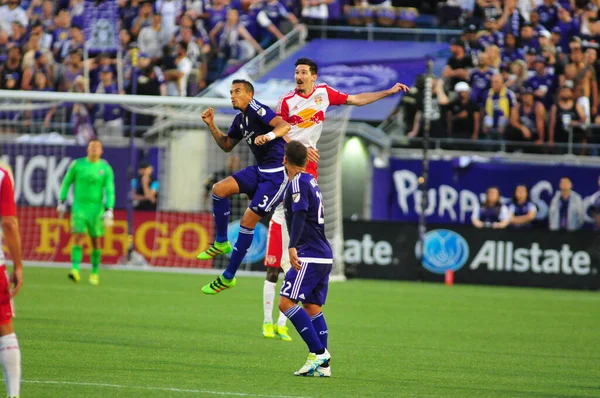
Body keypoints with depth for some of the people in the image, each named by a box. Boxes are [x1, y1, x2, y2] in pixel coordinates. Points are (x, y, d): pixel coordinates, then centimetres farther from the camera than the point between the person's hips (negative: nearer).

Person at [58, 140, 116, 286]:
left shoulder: (106, 168, -1)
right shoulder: (77, 164, 0)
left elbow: (110, 191, -2)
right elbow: (66, 182, 10)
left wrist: (109, 210, -12)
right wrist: (61, 202, 7)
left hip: (96, 208, 1)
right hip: (79, 206, -1)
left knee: (96, 241, 6)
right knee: (78, 237, -14)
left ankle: (95, 273, 18)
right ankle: (75, 270, -22)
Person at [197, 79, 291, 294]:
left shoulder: (255, 109, -14)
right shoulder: (240, 119, 13)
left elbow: (285, 125, -27)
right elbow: (227, 145, 24)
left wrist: (269, 135, -46)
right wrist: (211, 125, 12)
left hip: (278, 173, -9)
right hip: (260, 170, 9)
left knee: (248, 220, -9)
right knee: (219, 189, -7)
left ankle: (228, 277, -1)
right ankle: (221, 243, 8)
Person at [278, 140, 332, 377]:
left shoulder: (298, 182, -11)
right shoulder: (310, 181, 16)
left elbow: (300, 215, -23)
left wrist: (293, 246, -31)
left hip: (310, 255, -9)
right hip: (324, 255, 9)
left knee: (286, 302, -12)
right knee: (313, 308, 9)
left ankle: (318, 352, -18)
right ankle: (322, 365, 3)